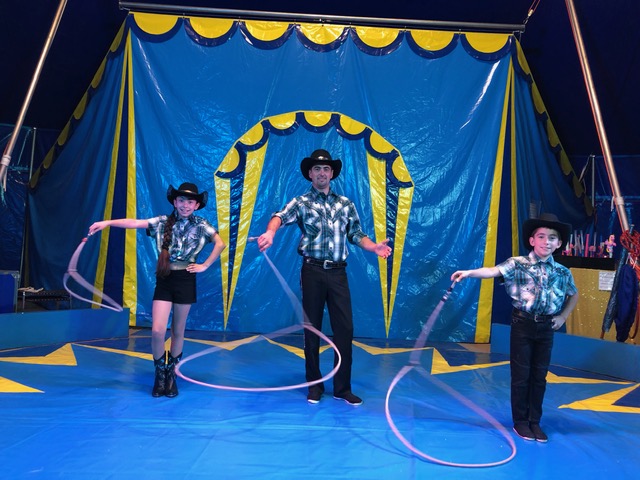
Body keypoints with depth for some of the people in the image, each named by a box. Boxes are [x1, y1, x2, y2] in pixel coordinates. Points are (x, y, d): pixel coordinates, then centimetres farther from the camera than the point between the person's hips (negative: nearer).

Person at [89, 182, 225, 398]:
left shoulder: (201, 225, 1)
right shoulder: (163, 222, 1)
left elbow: (220, 243, -2)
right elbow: (134, 223, -9)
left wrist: (204, 265, -5)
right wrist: (107, 222, -20)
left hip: (185, 280, 0)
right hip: (164, 280, 0)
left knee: (177, 332, 9)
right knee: (157, 331, -7)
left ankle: (171, 374, 26)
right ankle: (160, 374, 15)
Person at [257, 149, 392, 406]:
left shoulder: (345, 204, 13)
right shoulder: (301, 202, 2)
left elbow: (356, 234, 14)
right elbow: (280, 216, -17)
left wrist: (374, 247, -6)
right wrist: (270, 233, -39)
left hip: (338, 272, 3)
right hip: (313, 271, -2)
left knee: (345, 327, 1)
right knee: (312, 328, 6)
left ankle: (343, 387, 13)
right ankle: (314, 386, 19)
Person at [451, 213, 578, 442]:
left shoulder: (563, 272, 3)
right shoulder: (517, 264, -8)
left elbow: (574, 295, 21)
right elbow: (494, 271, -24)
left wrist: (563, 316, 9)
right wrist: (469, 272, -41)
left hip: (546, 328, 3)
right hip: (523, 324, -3)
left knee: (539, 376, 10)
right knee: (521, 375, 4)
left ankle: (535, 422, 23)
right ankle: (520, 421, 18)